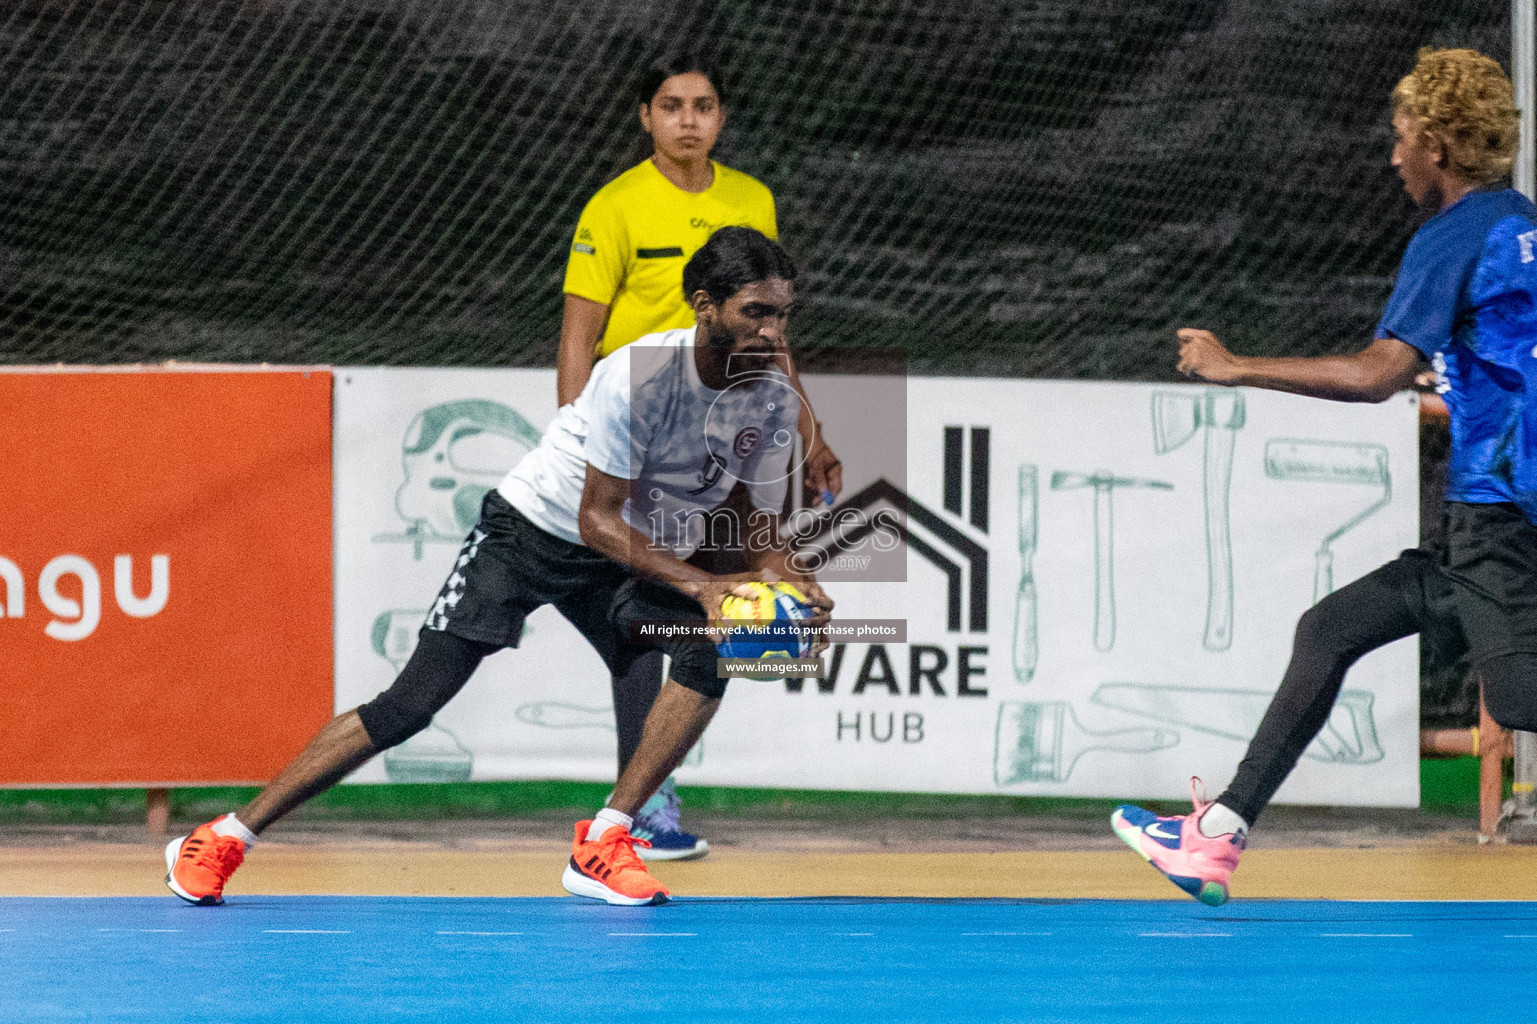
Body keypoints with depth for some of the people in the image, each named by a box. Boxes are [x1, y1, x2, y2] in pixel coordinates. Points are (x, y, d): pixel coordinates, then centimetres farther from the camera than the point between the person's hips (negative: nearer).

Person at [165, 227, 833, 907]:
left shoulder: (774, 401, -10)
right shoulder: (642, 374, -28)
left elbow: (756, 525, 1)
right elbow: (597, 520, -26)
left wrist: (787, 584, -21)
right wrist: (699, 584, -35)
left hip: (644, 561, 5)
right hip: (534, 527, -5)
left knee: (712, 645, -25)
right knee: (412, 703, -14)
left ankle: (602, 846, -16)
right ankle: (223, 840, -3)